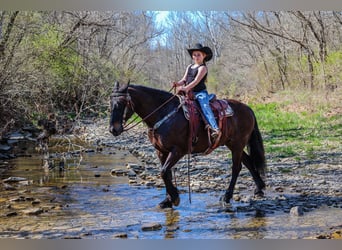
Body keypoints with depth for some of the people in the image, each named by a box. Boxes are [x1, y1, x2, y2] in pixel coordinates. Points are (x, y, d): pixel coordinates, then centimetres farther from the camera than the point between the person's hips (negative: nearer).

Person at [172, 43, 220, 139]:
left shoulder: (203, 68, -5)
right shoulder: (189, 67, 18)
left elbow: (196, 81, -18)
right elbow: (184, 80, 14)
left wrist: (186, 88, -31)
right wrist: (177, 83, -9)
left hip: (200, 92, -8)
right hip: (190, 93, 8)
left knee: (204, 106, -31)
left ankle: (215, 128, -44)